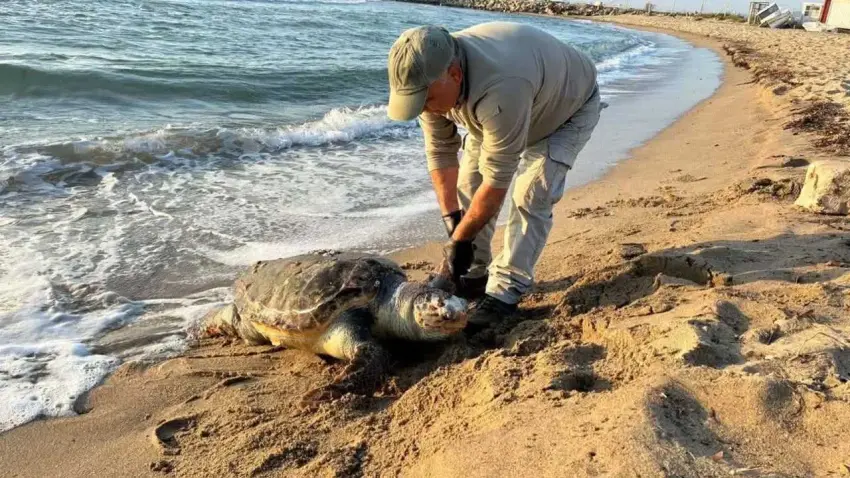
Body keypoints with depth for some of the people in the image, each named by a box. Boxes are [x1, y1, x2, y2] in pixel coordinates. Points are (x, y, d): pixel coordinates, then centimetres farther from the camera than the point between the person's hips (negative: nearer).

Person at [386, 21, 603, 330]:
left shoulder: (500, 90, -48)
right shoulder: (430, 79, -25)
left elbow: (496, 181, -40)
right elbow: (440, 152, -15)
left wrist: (460, 238, -30)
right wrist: (452, 221, -19)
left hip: (571, 105, -6)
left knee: (530, 195, -20)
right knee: (468, 183, -3)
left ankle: (504, 295, -12)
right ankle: (473, 275, 9)